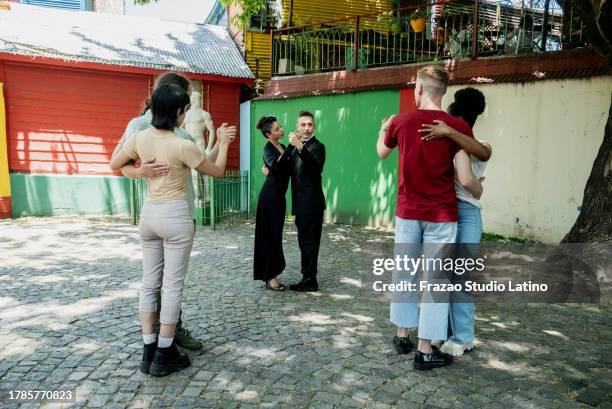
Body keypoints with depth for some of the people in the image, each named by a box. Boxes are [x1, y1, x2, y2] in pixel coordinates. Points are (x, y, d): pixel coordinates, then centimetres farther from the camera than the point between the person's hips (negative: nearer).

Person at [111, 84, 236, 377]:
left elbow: (115, 165, 13)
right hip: (175, 215, -6)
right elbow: (218, 172, -3)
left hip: (149, 213, 6)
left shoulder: (140, 138, 0)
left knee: (149, 284, 13)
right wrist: (223, 143, 9)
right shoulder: (183, 146, -16)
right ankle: (164, 356, 13)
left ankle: (149, 352, 21)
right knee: (172, 286, 4)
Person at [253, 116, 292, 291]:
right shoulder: (268, 148, -11)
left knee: (275, 234, 10)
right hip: (270, 195, -8)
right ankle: (270, 277, 1)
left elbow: (287, 168, 15)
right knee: (270, 234, -5)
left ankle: (270, 275, 18)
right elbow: (276, 165, -32)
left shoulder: (282, 147, 13)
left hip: (279, 195, 8)